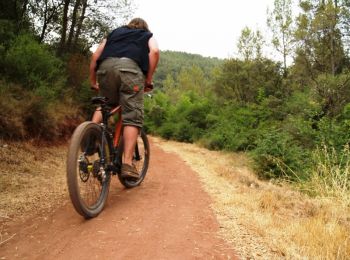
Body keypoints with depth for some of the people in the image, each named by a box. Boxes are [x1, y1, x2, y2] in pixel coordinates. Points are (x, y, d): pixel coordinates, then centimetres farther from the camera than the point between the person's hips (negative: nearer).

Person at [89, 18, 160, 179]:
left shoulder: (114, 33, 38)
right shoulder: (148, 36, 31)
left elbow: (95, 56, 25)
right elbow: (154, 51, 7)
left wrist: (93, 81, 29)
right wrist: (148, 79, 9)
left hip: (106, 66, 3)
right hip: (130, 67, -3)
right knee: (132, 117, -3)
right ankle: (127, 164, -12)